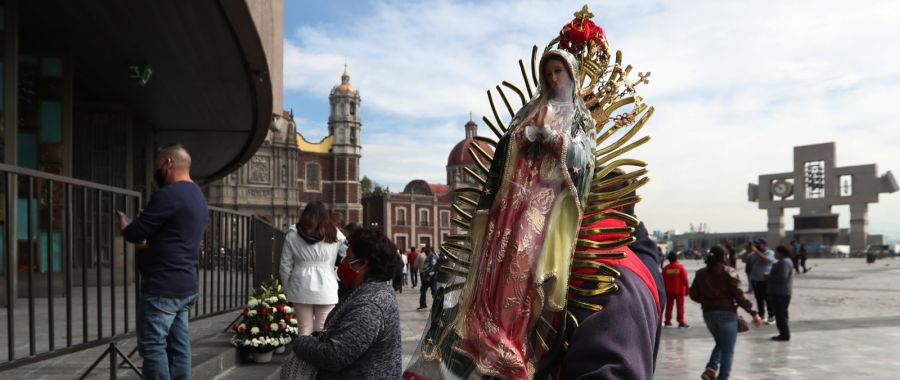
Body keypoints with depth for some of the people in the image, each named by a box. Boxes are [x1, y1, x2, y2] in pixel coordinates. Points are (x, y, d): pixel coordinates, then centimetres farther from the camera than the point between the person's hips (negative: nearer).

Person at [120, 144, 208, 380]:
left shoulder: (169, 194, -15)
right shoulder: (198, 197, 16)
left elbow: (135, 234, -13)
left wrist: (123, 224, 7)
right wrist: (144, 225, 15)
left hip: (163, 287, -9)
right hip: (186, 286, 9)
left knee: (152, 346, -3)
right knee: (178, 345, 11)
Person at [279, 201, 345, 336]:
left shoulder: (293, 234, 5)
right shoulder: (334, 234, 3)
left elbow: (285, 265, 6)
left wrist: (287, 288, 14)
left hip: (301, 288, 1)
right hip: (326, 289, -1)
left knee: (304, 331, 8)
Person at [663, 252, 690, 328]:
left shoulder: (665, 268, -2)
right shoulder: (680, 267, -9)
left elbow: (663, 280, 3)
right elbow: (685, 279, -7)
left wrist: (664, 289, 14)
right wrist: (686, 289, 3)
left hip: (669, 290, 3)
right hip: (679, 290, -3)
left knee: (669, 306, 10)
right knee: (680, 306, 2)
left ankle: (668, 321, 12)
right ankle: (681, 322, 0)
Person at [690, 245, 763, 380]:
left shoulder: (701, 273, 4)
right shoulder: (728, 272, -9)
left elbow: (694, 295, 6)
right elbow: (738, 295, -14)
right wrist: (753, 313, -9)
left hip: (708, 313, 5)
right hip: (727, 313, -5)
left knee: (720, 343, 23)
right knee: (728, 350, 7)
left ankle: (711, 369, 2)